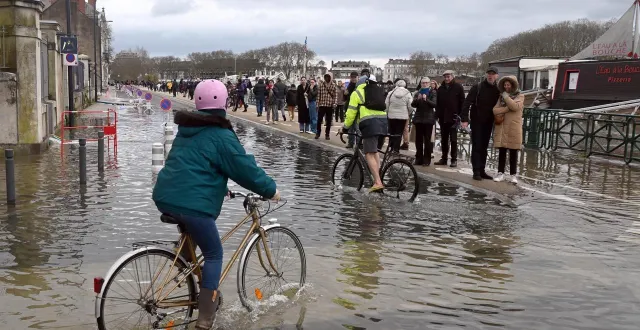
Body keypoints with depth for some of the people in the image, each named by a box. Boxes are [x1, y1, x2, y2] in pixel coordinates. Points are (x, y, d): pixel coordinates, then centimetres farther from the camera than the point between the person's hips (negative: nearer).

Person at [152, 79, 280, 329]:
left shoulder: (186, 129, 18)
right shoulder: (221, 135, -7)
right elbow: (245, 168, -6)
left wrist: (220, 187, 39)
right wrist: (270, 189, 8)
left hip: (165, 197, 8)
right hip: (192, 204, -8)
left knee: (191, 234, 36)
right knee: (214, 255, 7)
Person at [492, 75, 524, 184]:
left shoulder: (520, 96, 2)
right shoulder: (501, 96, 13)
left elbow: (515, 106, -19)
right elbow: (495, 110, -1)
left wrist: (506, 97, -10)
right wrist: (508, 108, -13)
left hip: (513, 128, -3)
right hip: (501, 128, 3)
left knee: (513, 152, 2)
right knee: (501, 151, 4)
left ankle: (513, 175, 7)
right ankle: (500, 173, 8)